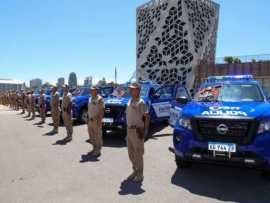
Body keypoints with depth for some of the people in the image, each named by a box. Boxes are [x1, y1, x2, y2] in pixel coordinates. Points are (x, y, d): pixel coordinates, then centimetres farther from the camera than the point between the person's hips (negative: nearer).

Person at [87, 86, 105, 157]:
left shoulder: (99, 99, -12)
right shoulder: (90, 99, 14)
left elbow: (102, 110, -16)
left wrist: (100, 120, -20)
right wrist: (88, 119, 16)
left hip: (96, 120, -8)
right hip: (90, 120, 8)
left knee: (97, 135, 0)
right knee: (91, 135, 14)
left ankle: (98, 151, 11)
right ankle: (94, 149, 28)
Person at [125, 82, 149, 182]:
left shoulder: (141, 102, -13)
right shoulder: (130, 101, 11)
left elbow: (146, 117, -15)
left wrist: (144, 130, -16)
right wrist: (128, 128, 14)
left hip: (137, 131, -8)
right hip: (129, 130, 8)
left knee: (138, 153, 2)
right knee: (131, 153, 17)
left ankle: (140, 175, 16)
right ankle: (135, 171, 34)